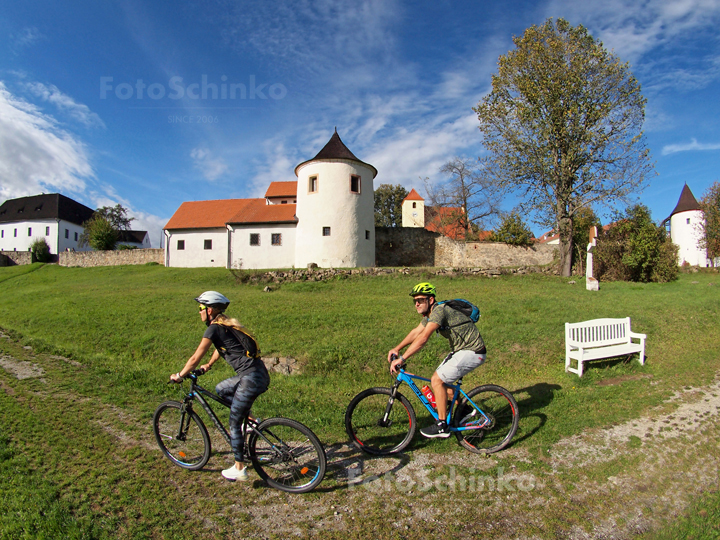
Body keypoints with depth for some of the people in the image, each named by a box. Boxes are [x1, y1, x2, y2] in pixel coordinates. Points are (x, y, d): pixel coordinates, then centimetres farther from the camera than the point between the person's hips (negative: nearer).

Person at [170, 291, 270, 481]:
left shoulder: (214, 329, -8)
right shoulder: (227, 325, 17)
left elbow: (195, 358, -4)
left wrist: (179, 376, 11)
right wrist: (208, 365, 47)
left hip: (251, 379, -9)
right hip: (260, 374, 9)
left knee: (234, 424, 6)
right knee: (220, 389, 25)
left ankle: (240, 469, 20)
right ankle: (249, 417, 20)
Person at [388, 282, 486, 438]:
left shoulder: (439, 311, -25)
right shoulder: (430, 313, 6)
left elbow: (422, 339, -33)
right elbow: (416, 332, 15)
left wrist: (401, 359, -32)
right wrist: (397, 348, 7)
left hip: (472, 352, -10)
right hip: (460, 349, 10)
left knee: (437, 380, -12)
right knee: (442, 380, 13)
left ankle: (442, 427, 0)